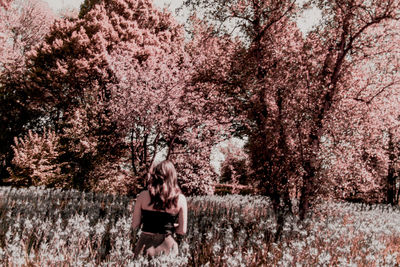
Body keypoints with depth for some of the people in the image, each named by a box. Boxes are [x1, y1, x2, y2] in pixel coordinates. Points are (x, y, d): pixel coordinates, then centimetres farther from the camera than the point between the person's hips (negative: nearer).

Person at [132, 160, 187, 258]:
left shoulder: (143, 195, -4)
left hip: (145, 246, 1)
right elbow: (182, 231, -2)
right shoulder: (180, 199, -5)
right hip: (166, 247, 0)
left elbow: (135, 225, -1)